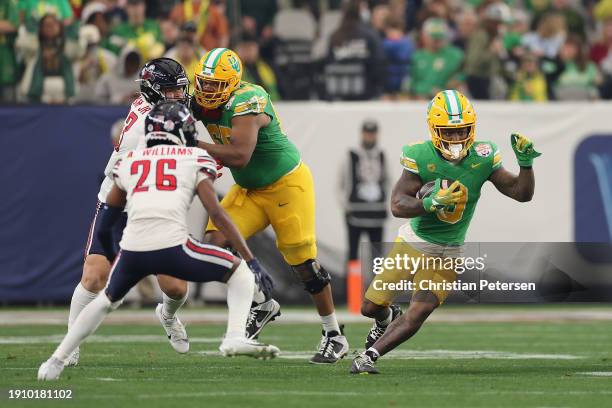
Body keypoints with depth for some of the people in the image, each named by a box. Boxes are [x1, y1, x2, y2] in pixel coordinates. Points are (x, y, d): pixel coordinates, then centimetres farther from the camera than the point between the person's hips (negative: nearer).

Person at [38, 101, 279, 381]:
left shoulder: (127, 163, 24)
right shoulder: (195, 159, 15)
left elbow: (104, 227, 27)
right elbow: (217, 215, 5)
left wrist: (112, 259, 45)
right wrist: (252, 261, 7)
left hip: (132, 250, 3)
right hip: (172, 246, -3)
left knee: (108, 299, 32)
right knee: (240, 271, 18)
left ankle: (56, 362, 29)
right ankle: (235, 337, -4)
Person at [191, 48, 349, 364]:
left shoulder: (247, 102, -30)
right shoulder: (203, 101, -6)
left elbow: (240, 156, -40)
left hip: (286, 184, -7)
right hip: (249, 189, 7)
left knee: (303, 260, -4)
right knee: (216, 242, -8)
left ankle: (334, 336, 10)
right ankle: (263, 305, 12)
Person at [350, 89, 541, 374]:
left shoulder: (482, 158, -11)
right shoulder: (421, 156, -17)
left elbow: (522, 193, -5)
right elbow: (397, 205, -21)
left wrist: (525, 162, -23)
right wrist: (433, 203, -37)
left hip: (447, 254, 0)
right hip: (413, 242, 0)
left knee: (416, 317, -14)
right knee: (371, 307, 6)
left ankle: (369, 356, -1)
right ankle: (386, 318, 42)